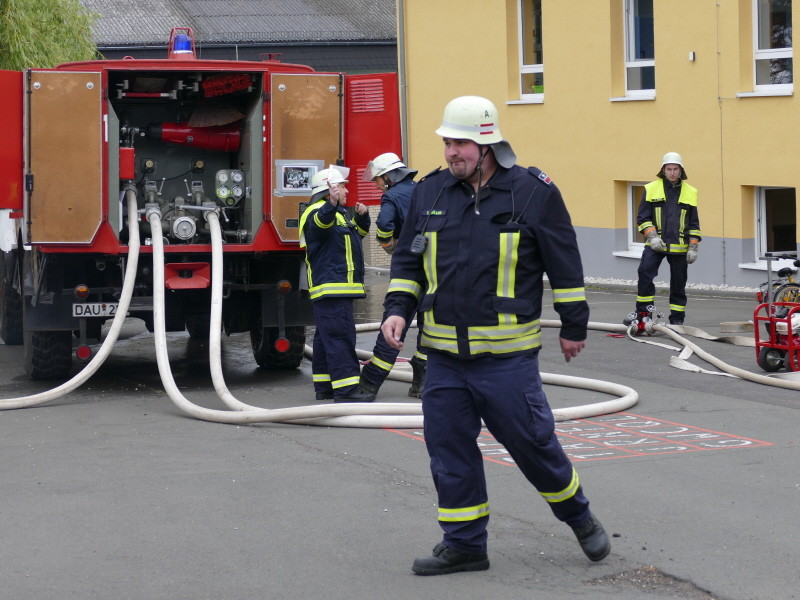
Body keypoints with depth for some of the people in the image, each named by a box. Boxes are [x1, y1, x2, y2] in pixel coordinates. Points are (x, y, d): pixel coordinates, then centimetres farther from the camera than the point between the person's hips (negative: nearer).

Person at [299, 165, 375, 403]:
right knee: (340, 336, -15)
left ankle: (324, 387, 17)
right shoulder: (318, 211, -11)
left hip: (339, 289, 11)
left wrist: (362, 216, 12)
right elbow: (321, 222, -34)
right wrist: (331, 205, -55)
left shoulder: (339, 213, 23)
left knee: (326, 338, 13)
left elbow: (359, 231, 33)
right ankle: (346, 389, -20)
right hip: (331, 288, -11)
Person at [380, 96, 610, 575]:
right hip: (445, 356, 4)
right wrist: (398, 310, 1)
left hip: (507, 355, -4)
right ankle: (464, 545, 18)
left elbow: (565, 265, 1)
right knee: (449, 449, 6)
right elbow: (409, 260, 15)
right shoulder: (430, 193, 6)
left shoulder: (533, 192, -5)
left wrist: (574, 327, 4)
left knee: (532, 442, 1)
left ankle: (580, 516, 24)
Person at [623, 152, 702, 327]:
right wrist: (652, 236, -11)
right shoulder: (651, 189, 4)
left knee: (678, 283, 6)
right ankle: (643, 311, -9)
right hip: (655, 245, -1)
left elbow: (694, 224, 11)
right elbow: (643, 217, 3)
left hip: (679, 247, 1)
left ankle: (677, 318, 16)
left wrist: (693, 247, 4)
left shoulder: (690, 193, 8)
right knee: (645, 273, -19)